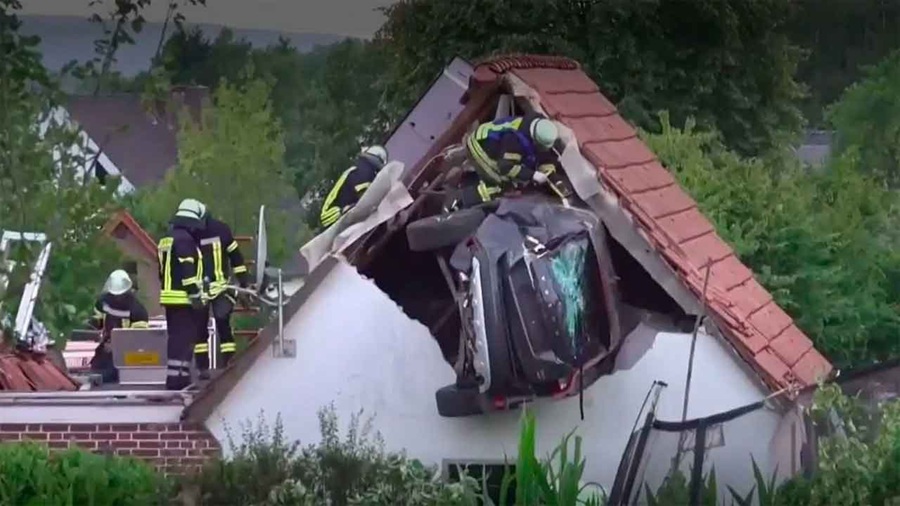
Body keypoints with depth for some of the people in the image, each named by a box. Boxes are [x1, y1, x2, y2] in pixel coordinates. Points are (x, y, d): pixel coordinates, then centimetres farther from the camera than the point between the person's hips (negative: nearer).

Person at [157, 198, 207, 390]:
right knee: (182, 338, -11)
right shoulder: (185, 239, -14)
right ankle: (175, 377, -16)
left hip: (170, 297, 10)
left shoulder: (167, 238, 18)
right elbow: (187, 270, -21)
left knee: (178, 338, 15)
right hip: (183, 298, -10)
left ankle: (181, 375, 20)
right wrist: (195, 295, -20)